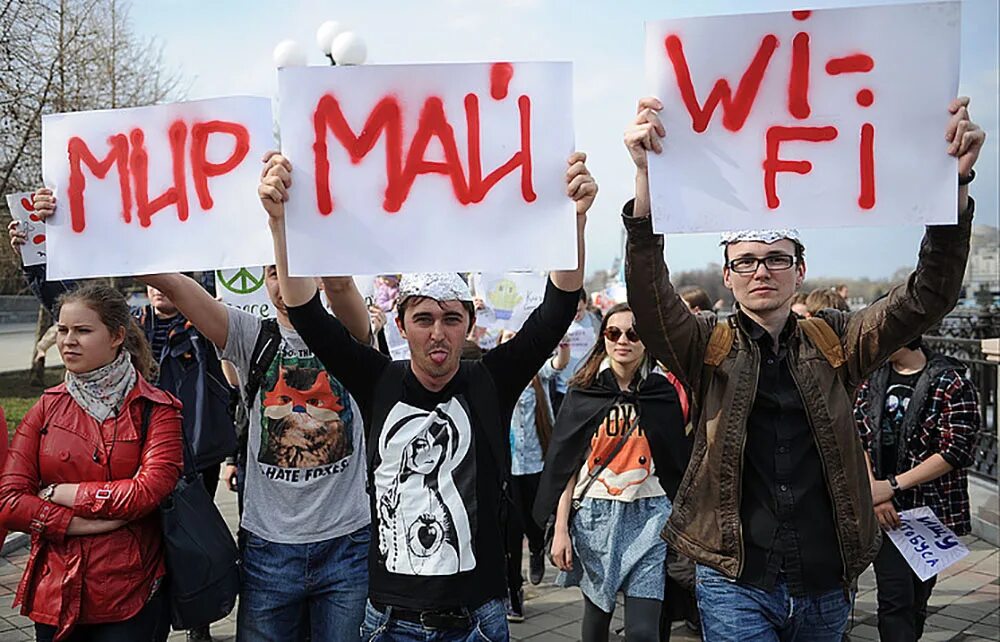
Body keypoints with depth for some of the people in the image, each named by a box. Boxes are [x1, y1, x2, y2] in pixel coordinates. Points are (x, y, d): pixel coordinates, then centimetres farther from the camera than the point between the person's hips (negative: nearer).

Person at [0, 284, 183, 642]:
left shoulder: (156, 410, -4)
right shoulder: (48, 408, 5)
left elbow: (150, 490, -15)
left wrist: (62, 494, -10)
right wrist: (83, 523, -13)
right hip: (55, 594, 3)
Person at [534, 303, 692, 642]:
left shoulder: (663, 391, 1)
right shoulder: (584, 392, 1)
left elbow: (679, 462, 3)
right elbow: (565, 464, 0)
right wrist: (560, 529, -5)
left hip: (648, 516, -1)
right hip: (594, 514, 1)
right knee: (596, 613, 14)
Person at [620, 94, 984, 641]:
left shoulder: (836, 343, 4)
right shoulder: (708, 348, -3)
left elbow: (928, 296, -6)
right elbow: (650, 298, -20)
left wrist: (954, 184, -20)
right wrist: (646, 176, -33)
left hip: (827, 588, 3)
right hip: (737, 588, -3)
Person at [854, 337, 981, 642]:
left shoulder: (952, 383, -7)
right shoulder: (872, 378, 6)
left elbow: (956, 452, -13)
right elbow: (859, 438, 3)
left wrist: (892, 485, -15)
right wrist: (874, 492, -11)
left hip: (931, 510, -2)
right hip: (885, 511, 2)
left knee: (917, 598, 11)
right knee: (895, 597, -7)